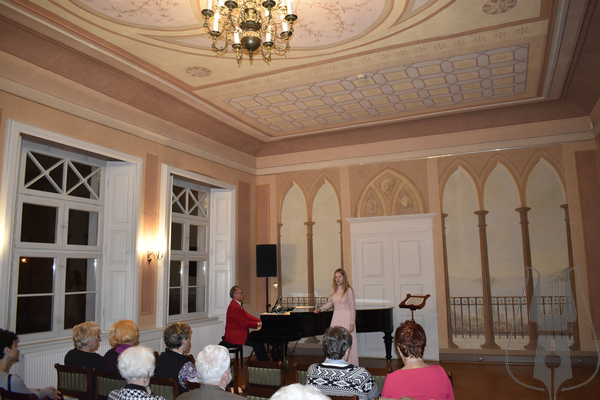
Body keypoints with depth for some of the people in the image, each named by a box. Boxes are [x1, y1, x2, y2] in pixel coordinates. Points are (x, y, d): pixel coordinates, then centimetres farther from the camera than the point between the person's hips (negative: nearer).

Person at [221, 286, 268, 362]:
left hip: (239, 333, 11)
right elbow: (243, 323, -23)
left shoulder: (238, 304, 13)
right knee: (257, 343, -16)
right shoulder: (234, 307, -21)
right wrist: (257, 324, -15)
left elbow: (247, 316, 12)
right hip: (235, 336, -11)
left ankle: (266, 362, 8)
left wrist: (260, 321, 1)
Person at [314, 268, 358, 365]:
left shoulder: (349, 290, -7)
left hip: (346, 318, -5)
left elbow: (352, 307, -8)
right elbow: (330, 303, 20)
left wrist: (352, 323, -12)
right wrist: (320, 309, 5)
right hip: (336, 318, 5)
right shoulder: (334, 290, 9)